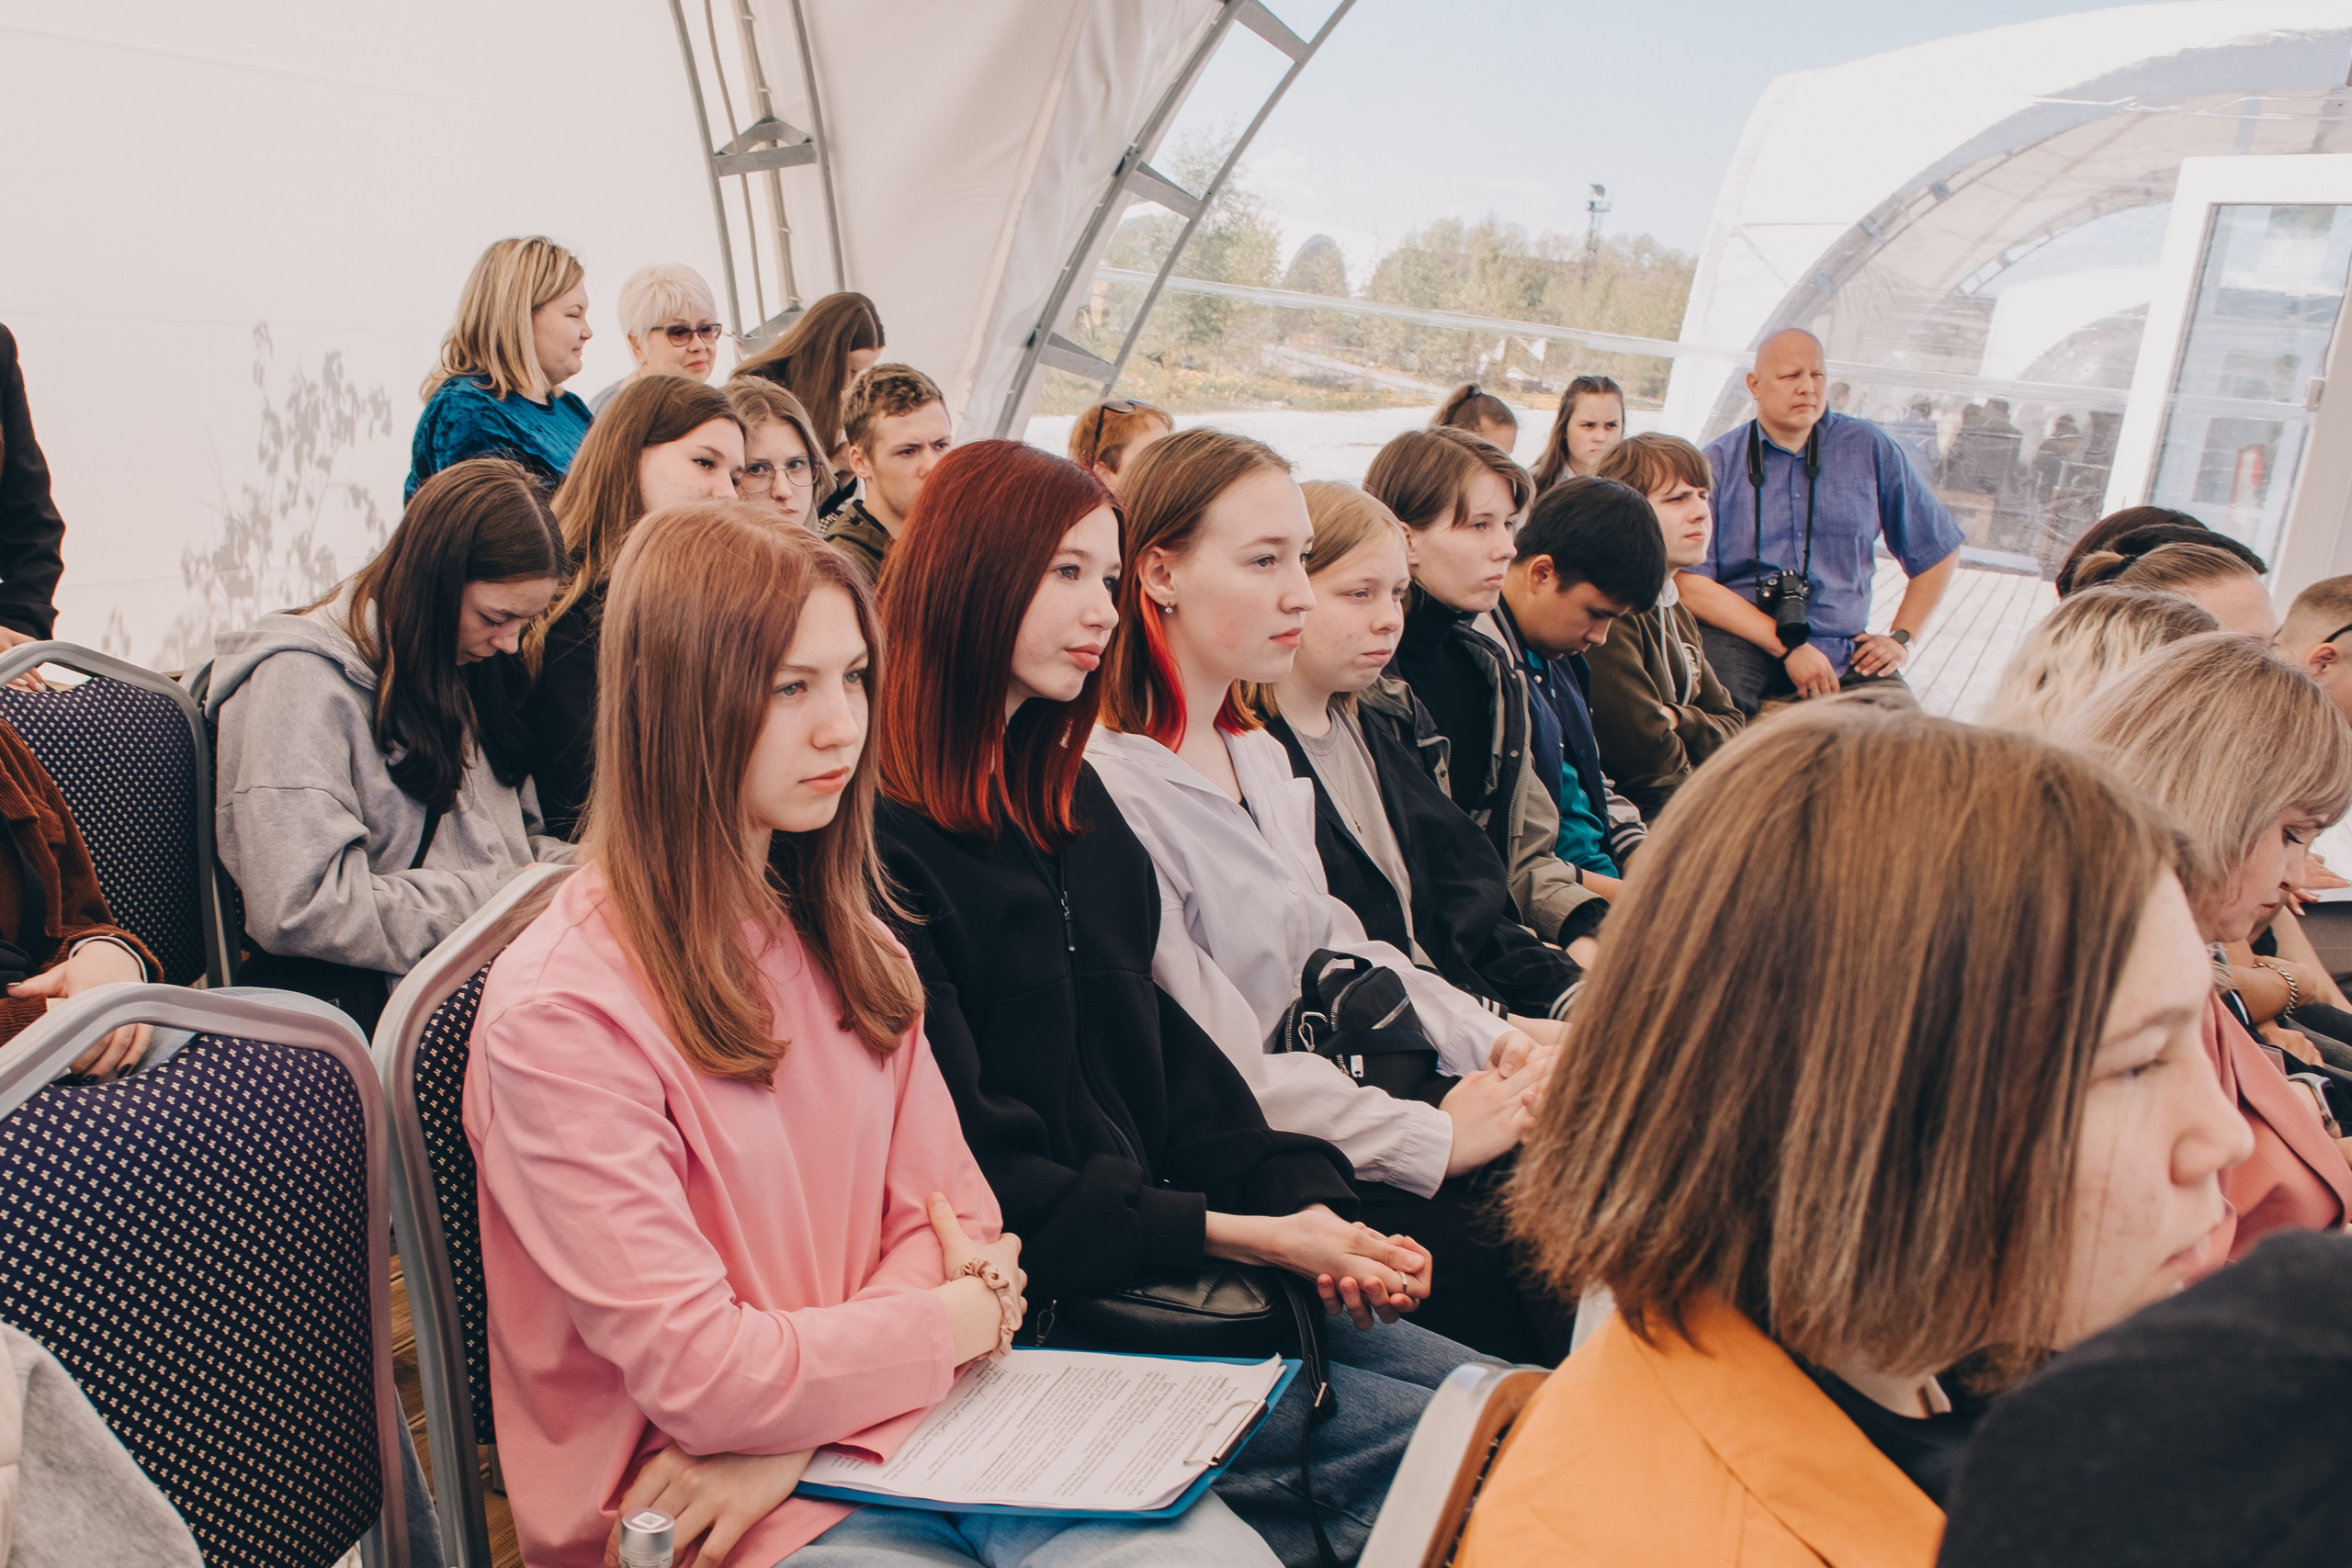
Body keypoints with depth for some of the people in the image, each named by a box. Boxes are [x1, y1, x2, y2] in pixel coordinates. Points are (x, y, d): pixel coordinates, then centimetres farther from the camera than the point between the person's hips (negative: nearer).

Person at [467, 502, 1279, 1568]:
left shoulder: (839, 939, 8)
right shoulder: (559, 1011, -16)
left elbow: (951, 1215, 4)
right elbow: (707, 1378, -17)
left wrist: (793, 1441, -12)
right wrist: (965, 1319, -4)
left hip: (914, 1425, 6)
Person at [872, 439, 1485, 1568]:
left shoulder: (1067, 801, 14)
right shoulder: (876, 848, -14)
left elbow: (1163, 1050, 11)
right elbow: (969, 1176, -17)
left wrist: (1305, 1200, -4)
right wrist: (1241, 1237, -19)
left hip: (1154, 1255, 8)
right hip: (1027, 1306, -8)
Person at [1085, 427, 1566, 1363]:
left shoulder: (1261, 757, 11)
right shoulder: (1110, 790, -20)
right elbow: (1216, 1076, -20)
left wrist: (1498, 1041, 3)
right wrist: (1435, 1137, -16)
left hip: (1335, 1101, 9)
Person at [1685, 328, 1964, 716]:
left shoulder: (1870, 448, 9)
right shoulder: (1716, 464, 1)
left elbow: (1938, 552, 19)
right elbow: (1692, 585, -8)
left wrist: (1901, 638, 9)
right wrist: (1789, 648, -14)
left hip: (1845, 650, 3)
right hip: (1742, 639, -3)